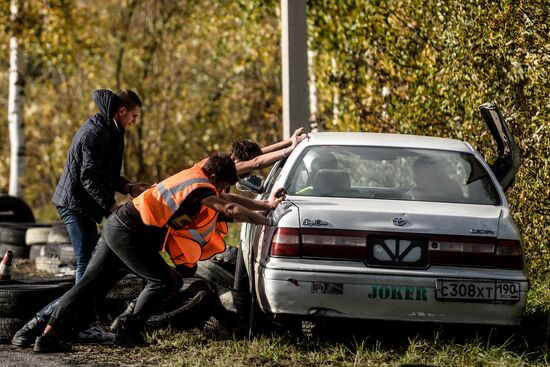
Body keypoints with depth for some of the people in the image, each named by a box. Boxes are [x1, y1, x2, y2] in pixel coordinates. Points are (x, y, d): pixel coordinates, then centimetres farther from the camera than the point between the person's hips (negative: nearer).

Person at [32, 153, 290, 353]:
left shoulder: (195, 175, 14)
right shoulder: (200, 189, -14)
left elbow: (229, 199, 22)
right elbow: (231, 209, -21)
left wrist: (267, 205, 18)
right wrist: (269, 220, -15)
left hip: (116, 225, 10)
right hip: (129, 234, -10)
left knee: (91, 284, 7)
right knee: (164, 281, -5)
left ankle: (49, 335, 3)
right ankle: (127, 330, 2)